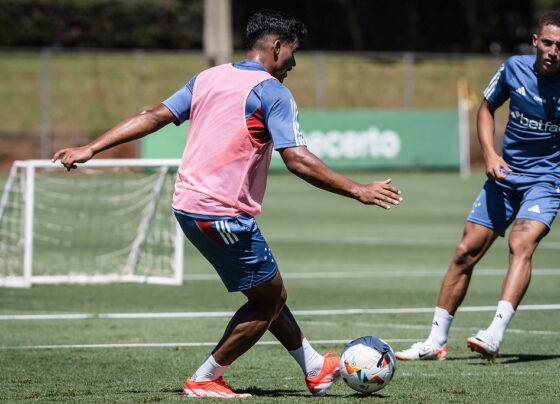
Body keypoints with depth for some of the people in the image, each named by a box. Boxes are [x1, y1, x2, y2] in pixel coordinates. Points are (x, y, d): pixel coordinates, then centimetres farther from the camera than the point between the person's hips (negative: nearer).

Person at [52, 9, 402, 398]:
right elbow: (297, 160, -18)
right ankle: (205, 380, 11)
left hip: (187, 205, 9)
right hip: (223, 214, -9)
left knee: (271, 294, 20)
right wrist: (358, 190, -15)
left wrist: (90, 149, 8)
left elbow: (154, 115, 8)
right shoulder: (272, 92, -10)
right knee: (269, 299, 6)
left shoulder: (208, 77, 12)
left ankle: (316, 369, 30)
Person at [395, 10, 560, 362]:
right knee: (466, 252, 2)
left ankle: (495, 336, -37)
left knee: (521, 246, -27)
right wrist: (490, 154, -2)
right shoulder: (514, 68, -6)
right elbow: (487, 107, 12)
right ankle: (436, 341, 12)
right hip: (506, 174, 4)